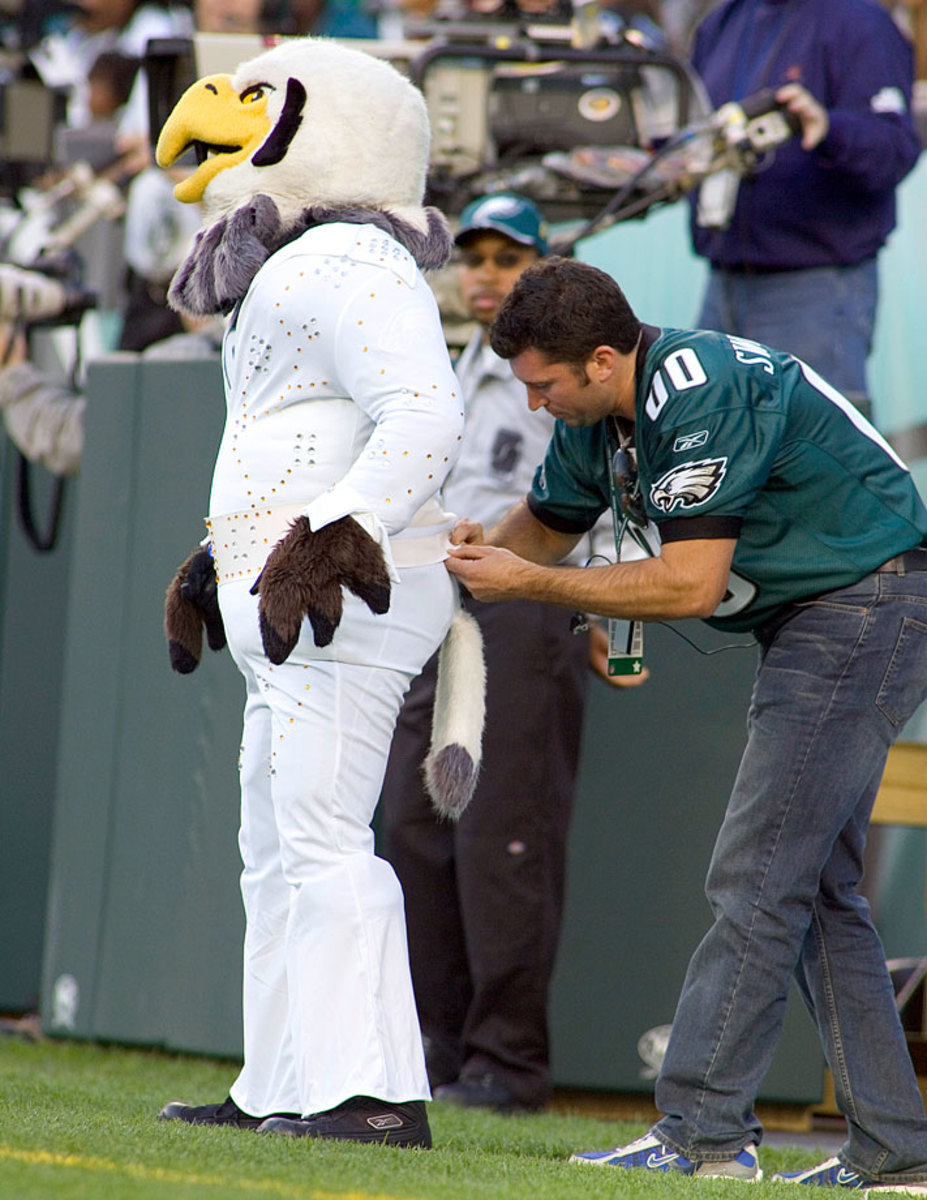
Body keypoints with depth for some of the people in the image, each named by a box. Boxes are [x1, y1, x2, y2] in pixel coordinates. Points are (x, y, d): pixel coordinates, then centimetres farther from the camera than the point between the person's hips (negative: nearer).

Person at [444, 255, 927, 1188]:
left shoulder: (698, 397, -25)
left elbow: (690, 585, -27)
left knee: (758, 878, -13)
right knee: (813, 887, 11)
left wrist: (530, 582, -21)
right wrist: (485, 549, -2)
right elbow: (544, 520, 21)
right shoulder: (597, 416, 5)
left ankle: (701, 1129, -14)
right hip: (810, 624, 11)